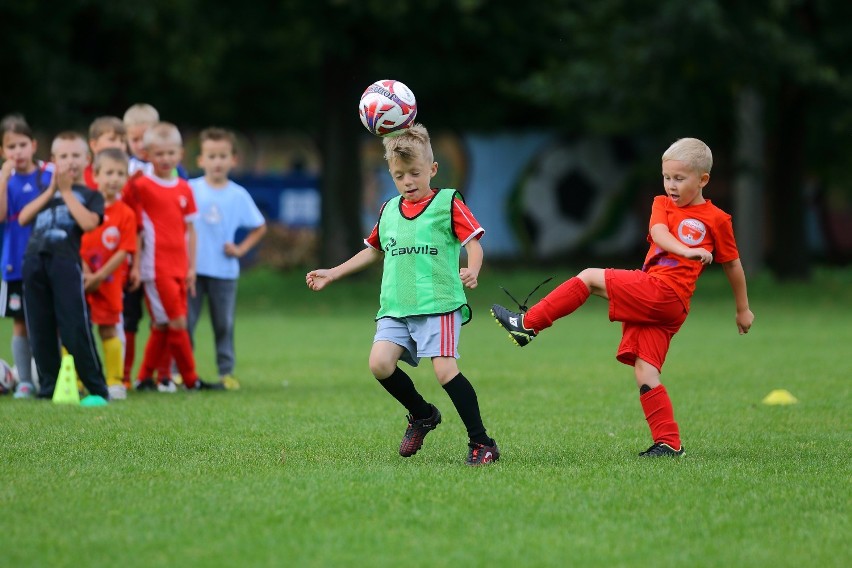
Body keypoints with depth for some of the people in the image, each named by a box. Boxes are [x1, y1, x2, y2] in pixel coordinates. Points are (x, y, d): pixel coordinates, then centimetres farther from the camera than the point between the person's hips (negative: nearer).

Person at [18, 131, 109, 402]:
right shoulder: (47, 191, 24)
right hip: (34, 260, 5)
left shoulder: (90, 195, 11)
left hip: (66, 262, -5)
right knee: (40, 329, 4)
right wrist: (51, 191, 4)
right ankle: (49, 387, 12)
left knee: (76, 328, -10)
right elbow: (23, 218, 10)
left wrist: (66, 192, -2)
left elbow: (88, 222, -10)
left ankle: (97, 388, -4)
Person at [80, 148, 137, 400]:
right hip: (80, 281, 2)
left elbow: (124, 252, -8)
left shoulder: (126, 214, -4)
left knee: (108, 330, 3)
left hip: (109, 282, -2)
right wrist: (84, 271, -13)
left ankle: (115, 382, 10)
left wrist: (98, 277, -13)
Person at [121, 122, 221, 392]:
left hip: (179, 267, 6)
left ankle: (145, 379, 17)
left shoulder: (184, 189, 12)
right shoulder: (140, 186, -5)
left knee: (162, 326, 9)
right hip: (156, 266, -6)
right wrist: (135, 266, -9)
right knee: (176, 323, -6)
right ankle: (191, 379, 1)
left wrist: (191, 267, 12)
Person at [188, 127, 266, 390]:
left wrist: (241, 249, 2)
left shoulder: (238, 195, 3)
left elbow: (259, 227, 12)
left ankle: (226, 371, 16)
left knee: (224, 324, 8)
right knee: (185, 321, -1)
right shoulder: (190, 189, -1)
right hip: (191, 268, -1)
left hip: (224, 271, 1)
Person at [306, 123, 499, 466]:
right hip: (395, 308, 5)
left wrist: (472, 272, -28)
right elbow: (374, 251, 31)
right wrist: (332, 274, 30)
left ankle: (481, 443, -9)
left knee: (445, 369, -19)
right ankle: (422, 415, 12)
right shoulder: (389, 211, 17)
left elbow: (473, 243, -7)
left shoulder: (448, 203, 1)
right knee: (380, 363, -15)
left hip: (438, 303, -5)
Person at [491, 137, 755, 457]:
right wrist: (685, 250, -26)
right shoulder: (663, 205, 18)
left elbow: (732, 265, 15)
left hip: (664, 293, -6)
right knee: (645, 374, -2)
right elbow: (659, 233, -5)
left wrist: (743, 309, 23)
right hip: (649, 301, 6)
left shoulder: (716, 220, 5)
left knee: (590, 278, -10)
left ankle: (528, 324, -5)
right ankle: (668, 443, -1)